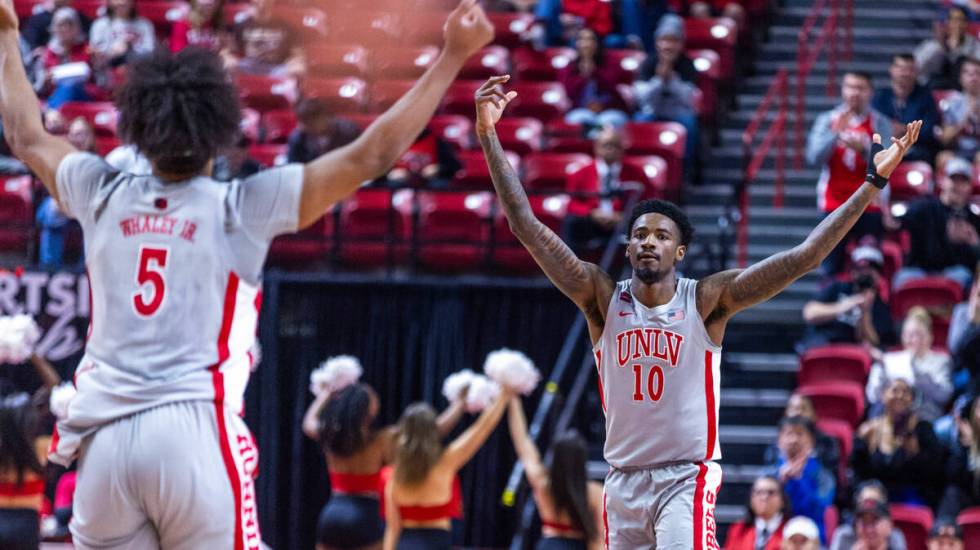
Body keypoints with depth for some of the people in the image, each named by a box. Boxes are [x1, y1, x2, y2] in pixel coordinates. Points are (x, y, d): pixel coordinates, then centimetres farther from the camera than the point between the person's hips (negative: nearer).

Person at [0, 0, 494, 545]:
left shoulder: (105, 197, 11)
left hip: (102, 437, 4)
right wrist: (453, 56, 3)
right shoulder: (241, 208, 1)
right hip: (194, 431, -4)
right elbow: (371, 156, -1)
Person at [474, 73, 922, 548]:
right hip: (624, 479, 4)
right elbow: (525, 225, -6)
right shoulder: (603, 299, -1)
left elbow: (803, 257, -11)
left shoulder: (706, 300, -6)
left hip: (686, 478, -4)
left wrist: (874, 182, -17)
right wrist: (488, 137, -13)